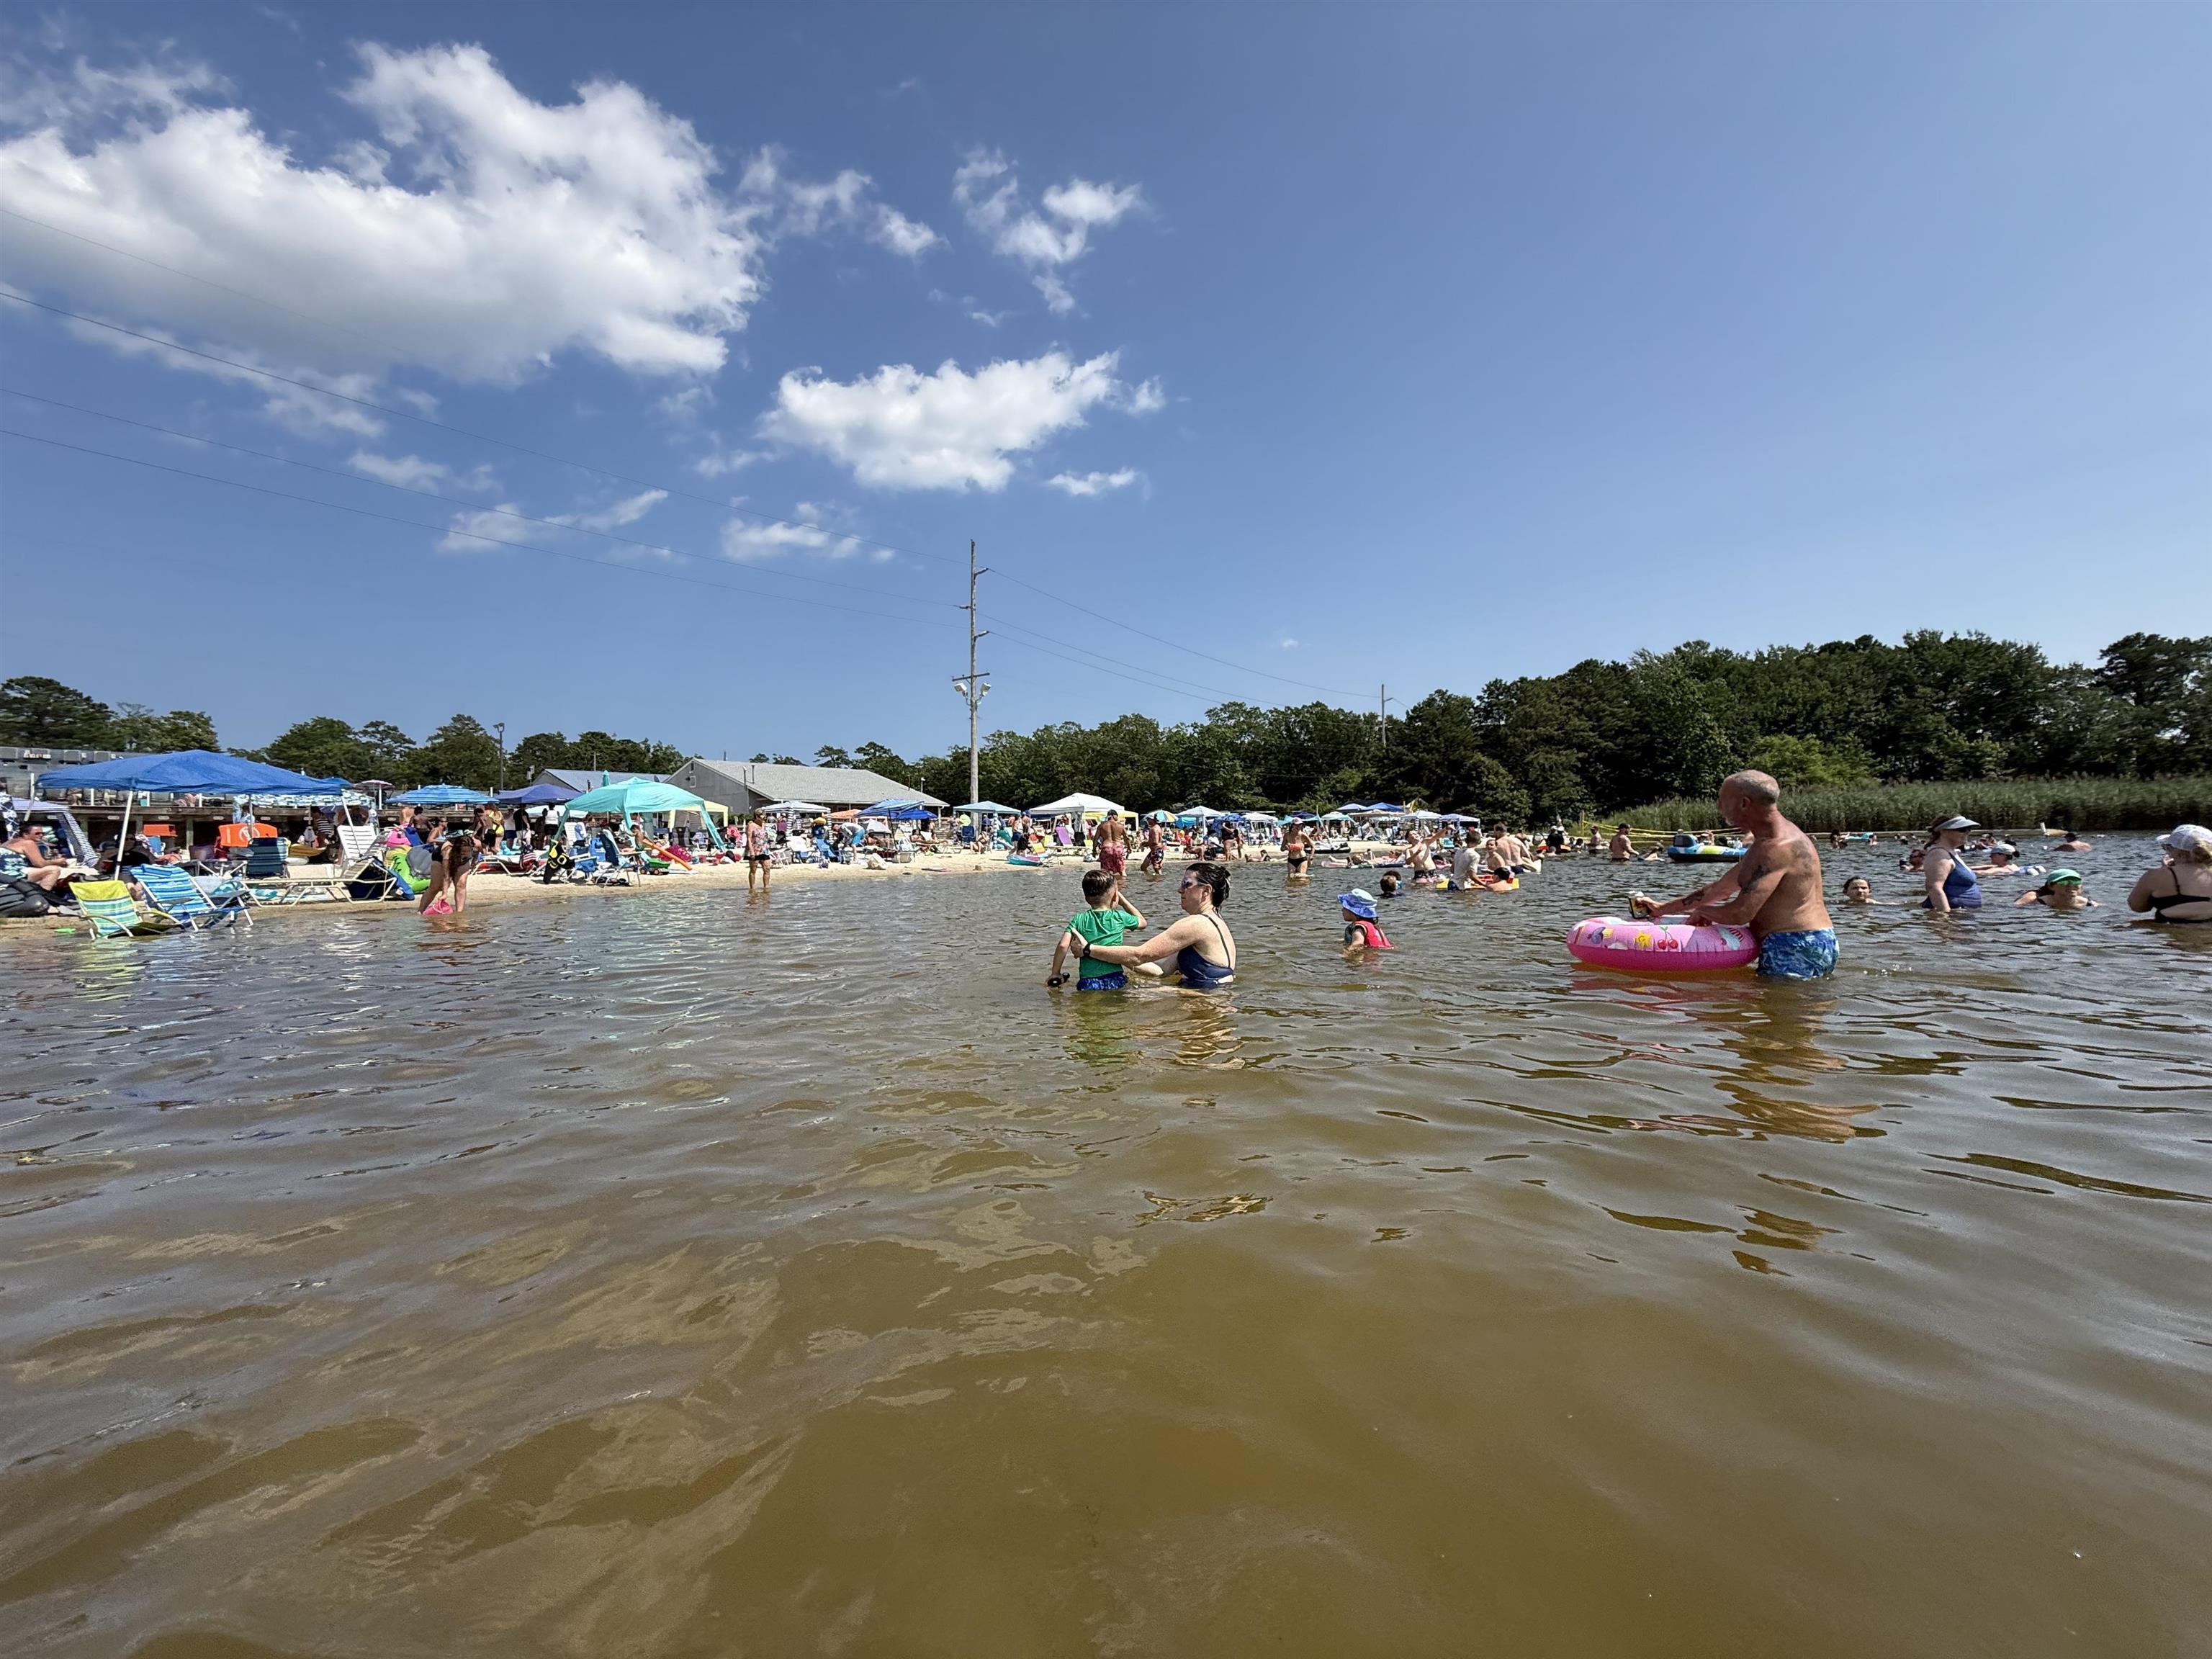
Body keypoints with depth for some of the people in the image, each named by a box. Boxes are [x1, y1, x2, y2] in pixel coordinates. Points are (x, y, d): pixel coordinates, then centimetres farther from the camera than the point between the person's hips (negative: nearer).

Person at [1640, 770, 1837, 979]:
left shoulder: (1777, 848, -20)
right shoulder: (1769, 842, 16)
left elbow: (1740, 913, -26)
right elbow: (1720, 889, 22)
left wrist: (1701, 911, -4)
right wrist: (1663, 909, 23)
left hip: (1795, 952, -10)